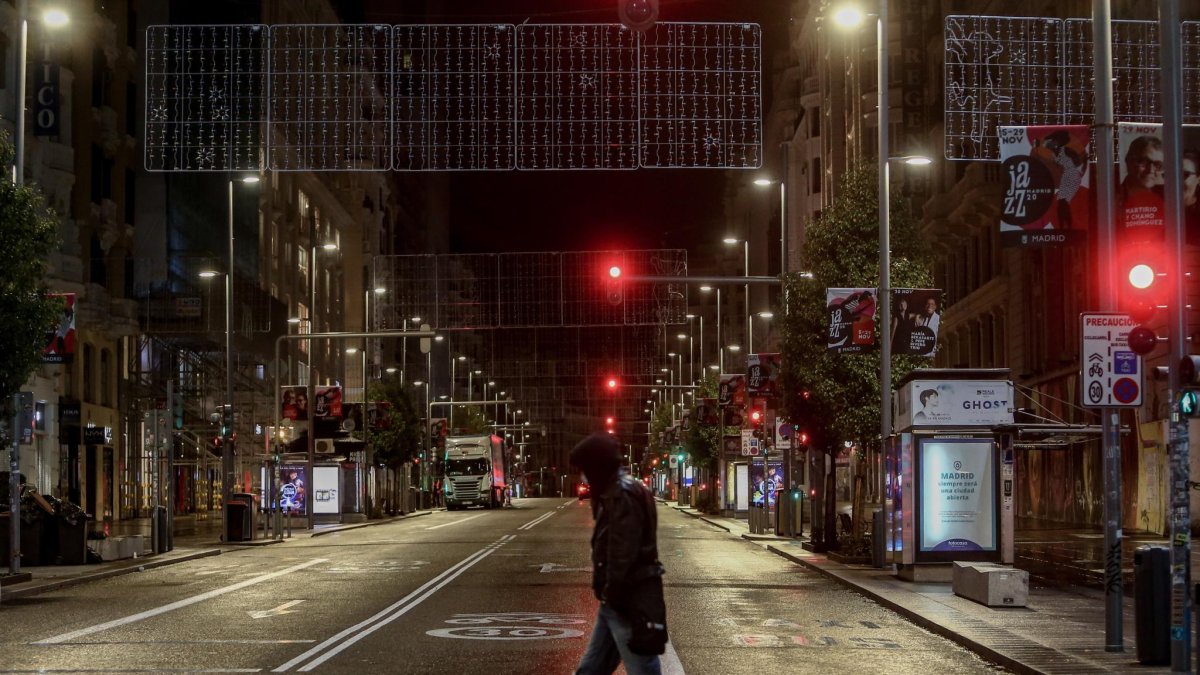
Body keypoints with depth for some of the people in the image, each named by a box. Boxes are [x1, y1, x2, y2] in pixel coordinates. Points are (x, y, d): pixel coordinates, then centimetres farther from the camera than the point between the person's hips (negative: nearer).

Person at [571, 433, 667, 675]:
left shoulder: (623, 495, -17)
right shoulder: (614, 492, 16)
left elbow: (623, 554, -23)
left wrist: (614, 595, -19)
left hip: (630, 601, -11)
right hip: (617, 600, 11)